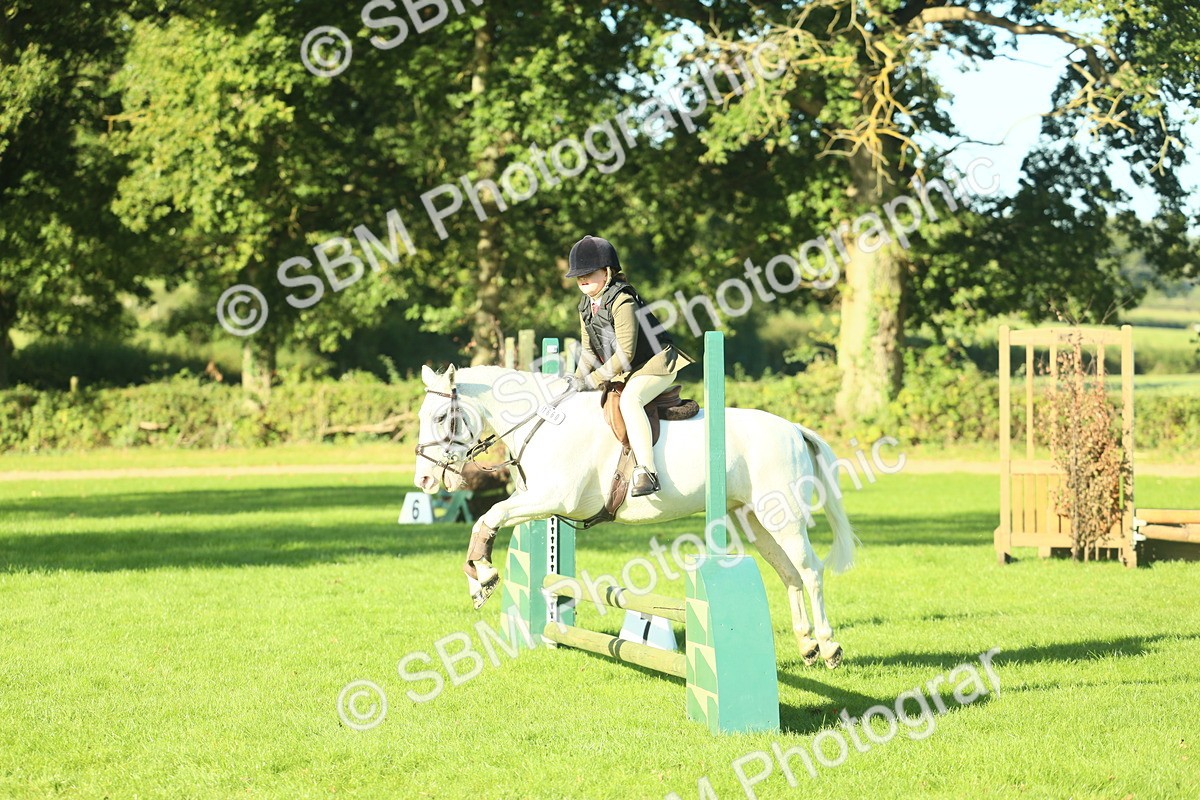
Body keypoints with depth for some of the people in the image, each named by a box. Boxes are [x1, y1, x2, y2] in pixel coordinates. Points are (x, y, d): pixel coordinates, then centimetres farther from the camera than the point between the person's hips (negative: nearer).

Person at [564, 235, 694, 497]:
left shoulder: (622, 302, -22)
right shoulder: (586, 306, 7)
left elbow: (625, 353, -25)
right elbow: (588, 349, 12)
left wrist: (592, 380, -24)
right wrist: (579, 380, -6)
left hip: (655, 366, -10)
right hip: (622, 372, 10)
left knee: (629, 399, -36)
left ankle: (646, 471, -44)